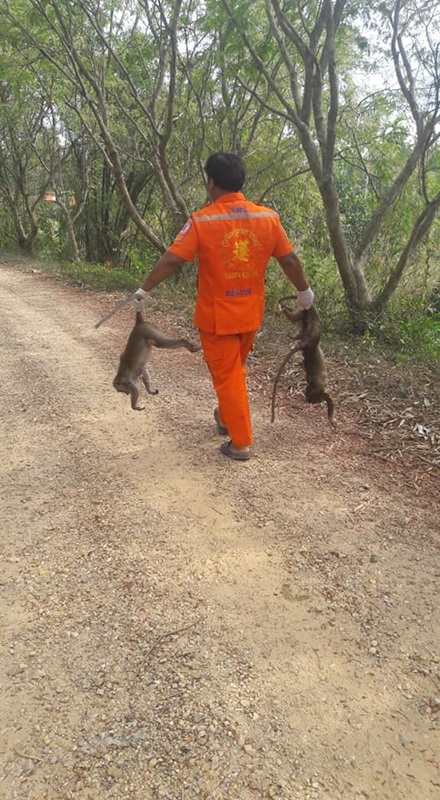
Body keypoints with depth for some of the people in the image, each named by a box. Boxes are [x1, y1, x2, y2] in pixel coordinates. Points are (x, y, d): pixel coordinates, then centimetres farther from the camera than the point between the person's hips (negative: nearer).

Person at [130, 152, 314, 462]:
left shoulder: (202, 221, -15)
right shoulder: (268, 217, -5)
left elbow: (171, 260, -16)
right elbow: (290, 260, 1)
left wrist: (144, 289, -4)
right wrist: (304, 290, 17)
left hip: (217, 316, -4)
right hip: (250, 314, 4)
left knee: (227, 377, 7)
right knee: (235, 370, 25)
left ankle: (241, 443, 12)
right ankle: (227, 418, 44)